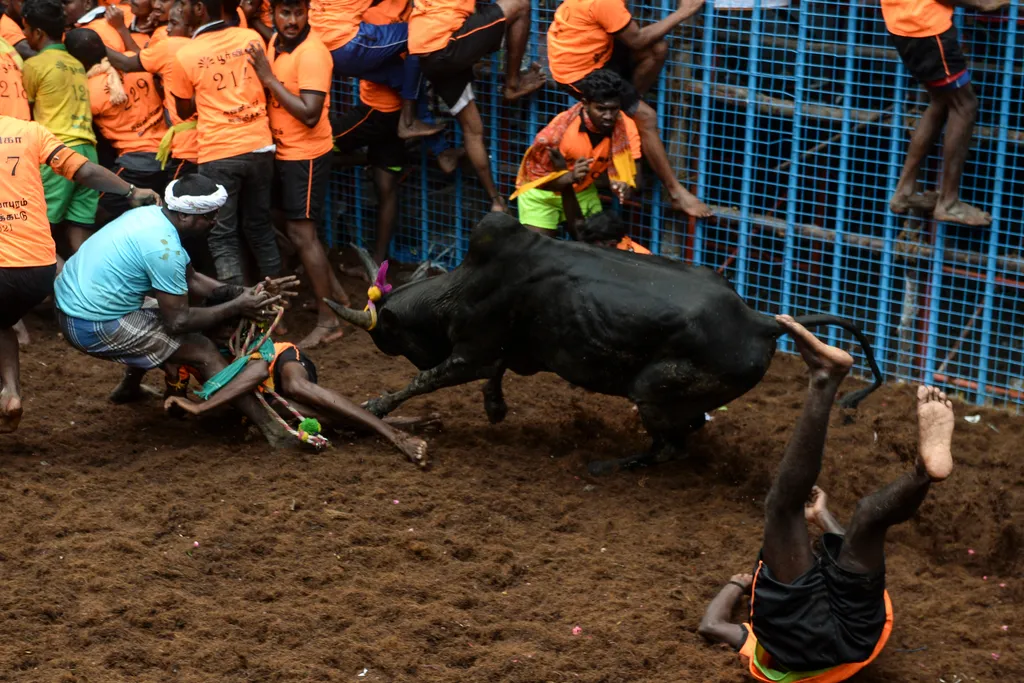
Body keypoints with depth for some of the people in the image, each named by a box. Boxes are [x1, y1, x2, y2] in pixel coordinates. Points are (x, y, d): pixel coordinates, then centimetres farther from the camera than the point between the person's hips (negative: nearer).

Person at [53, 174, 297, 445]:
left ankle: (129, 388, 50)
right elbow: (178, 322, -19)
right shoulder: (163, 247, -24)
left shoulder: (153, 214, 4)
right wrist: (237, 307, -11)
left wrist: (245, 293, 5)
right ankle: (275, 434, -10)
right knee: (204, 352, -9)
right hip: (92, 327, -9)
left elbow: (190, 279, 14)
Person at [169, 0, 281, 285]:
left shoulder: (185, 56, -7)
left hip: (218, 153, -4)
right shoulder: (252, 37, 2)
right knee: (260, 226, 18)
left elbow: (184, 111, 8)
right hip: (259, 146, 4)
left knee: (222, 236, 4)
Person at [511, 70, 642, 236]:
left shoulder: (625, 127, -22)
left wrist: (623, 184, -43)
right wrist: (571, 177, -47)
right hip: (541, 191, -3)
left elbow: (632, 173, -18)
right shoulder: (562, 127, -32)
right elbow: (540, 178, -26)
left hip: (583, 191, 3)